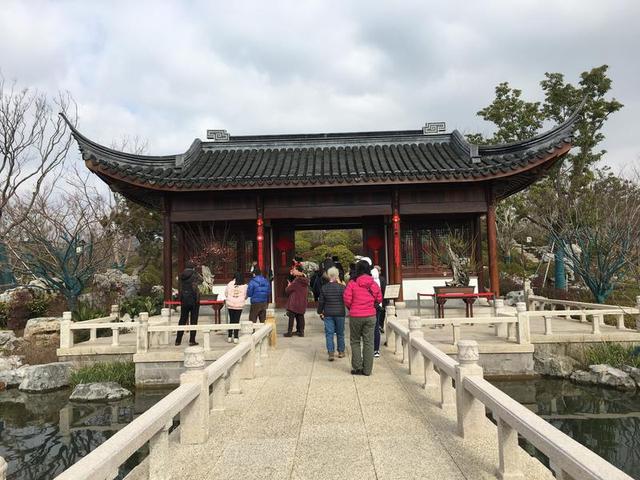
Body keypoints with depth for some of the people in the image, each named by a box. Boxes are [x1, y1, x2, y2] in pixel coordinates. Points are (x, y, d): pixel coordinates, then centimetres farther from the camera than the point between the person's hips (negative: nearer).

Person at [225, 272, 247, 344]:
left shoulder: (229, 284, -2)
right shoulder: (244, 286, -4)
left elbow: (226, 294, 7)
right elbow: (246, 296, 4)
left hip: (230, 305, 2)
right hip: (239, 305, -1)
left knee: (231, 320, 13)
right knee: (237, 321, 4)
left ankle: (229, 337, 16)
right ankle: (235, 338, 4)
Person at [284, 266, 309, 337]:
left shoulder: (296, 282, -16)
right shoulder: (305, 282, 5)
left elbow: (287, 291, -10)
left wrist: (289, 286, 11)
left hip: (294, 303, -6)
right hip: (302, 303, 6)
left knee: (291, 317, 0)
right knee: (300, 317, 12)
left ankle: (290, 332, 1)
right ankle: (301, 331, 14)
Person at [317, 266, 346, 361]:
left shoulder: (324, 288, -3)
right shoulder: (342, 287, -8)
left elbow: (321, 302, 2)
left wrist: (320, 312, 15)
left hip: (328, 314, 0)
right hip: (340, 314, 0)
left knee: (329, 334, 3)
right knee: (340, 333, 13)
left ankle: (331, 353, -5)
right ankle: (341, 352, 22)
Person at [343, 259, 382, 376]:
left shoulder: (352, 283, -10)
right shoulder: (373, 283, -1)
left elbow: (347, 300, -9)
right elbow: (379, 299, 5)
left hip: (355, 316, -2)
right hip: (370, 316, 2)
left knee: (355, 341, 12)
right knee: (368, 342, 8)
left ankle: (357, 367, 10)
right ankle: (367, 369, 11)